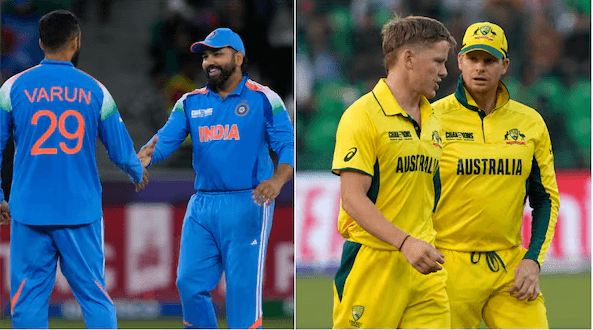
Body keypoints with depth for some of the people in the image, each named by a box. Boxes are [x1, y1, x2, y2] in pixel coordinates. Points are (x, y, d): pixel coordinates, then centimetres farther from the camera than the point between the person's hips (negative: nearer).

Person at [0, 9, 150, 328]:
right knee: (95, 297, 5)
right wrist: (138, 173, 28)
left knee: (27, 302, 2)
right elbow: (121, 152, 6)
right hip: (81, 214, 1)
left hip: (29, 214, 0)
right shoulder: (95, 91, 2)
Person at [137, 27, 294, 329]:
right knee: (189, 284, 2)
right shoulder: (190, 103, 12)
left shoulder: (264, 100, 0)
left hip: (248, 205, -5)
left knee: (242, 288, -7)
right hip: (202, 205, 5)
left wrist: (277, 180, -27)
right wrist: (143, 157, -22)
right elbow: (165, 140, 2)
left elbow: (289, 147, -6)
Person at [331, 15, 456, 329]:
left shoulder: (432, 120, 15)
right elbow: (353, 199, -16)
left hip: (422, 265, 7)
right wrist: (405, 243, -24)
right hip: (372, 263, -7)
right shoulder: (363, 115, -9)